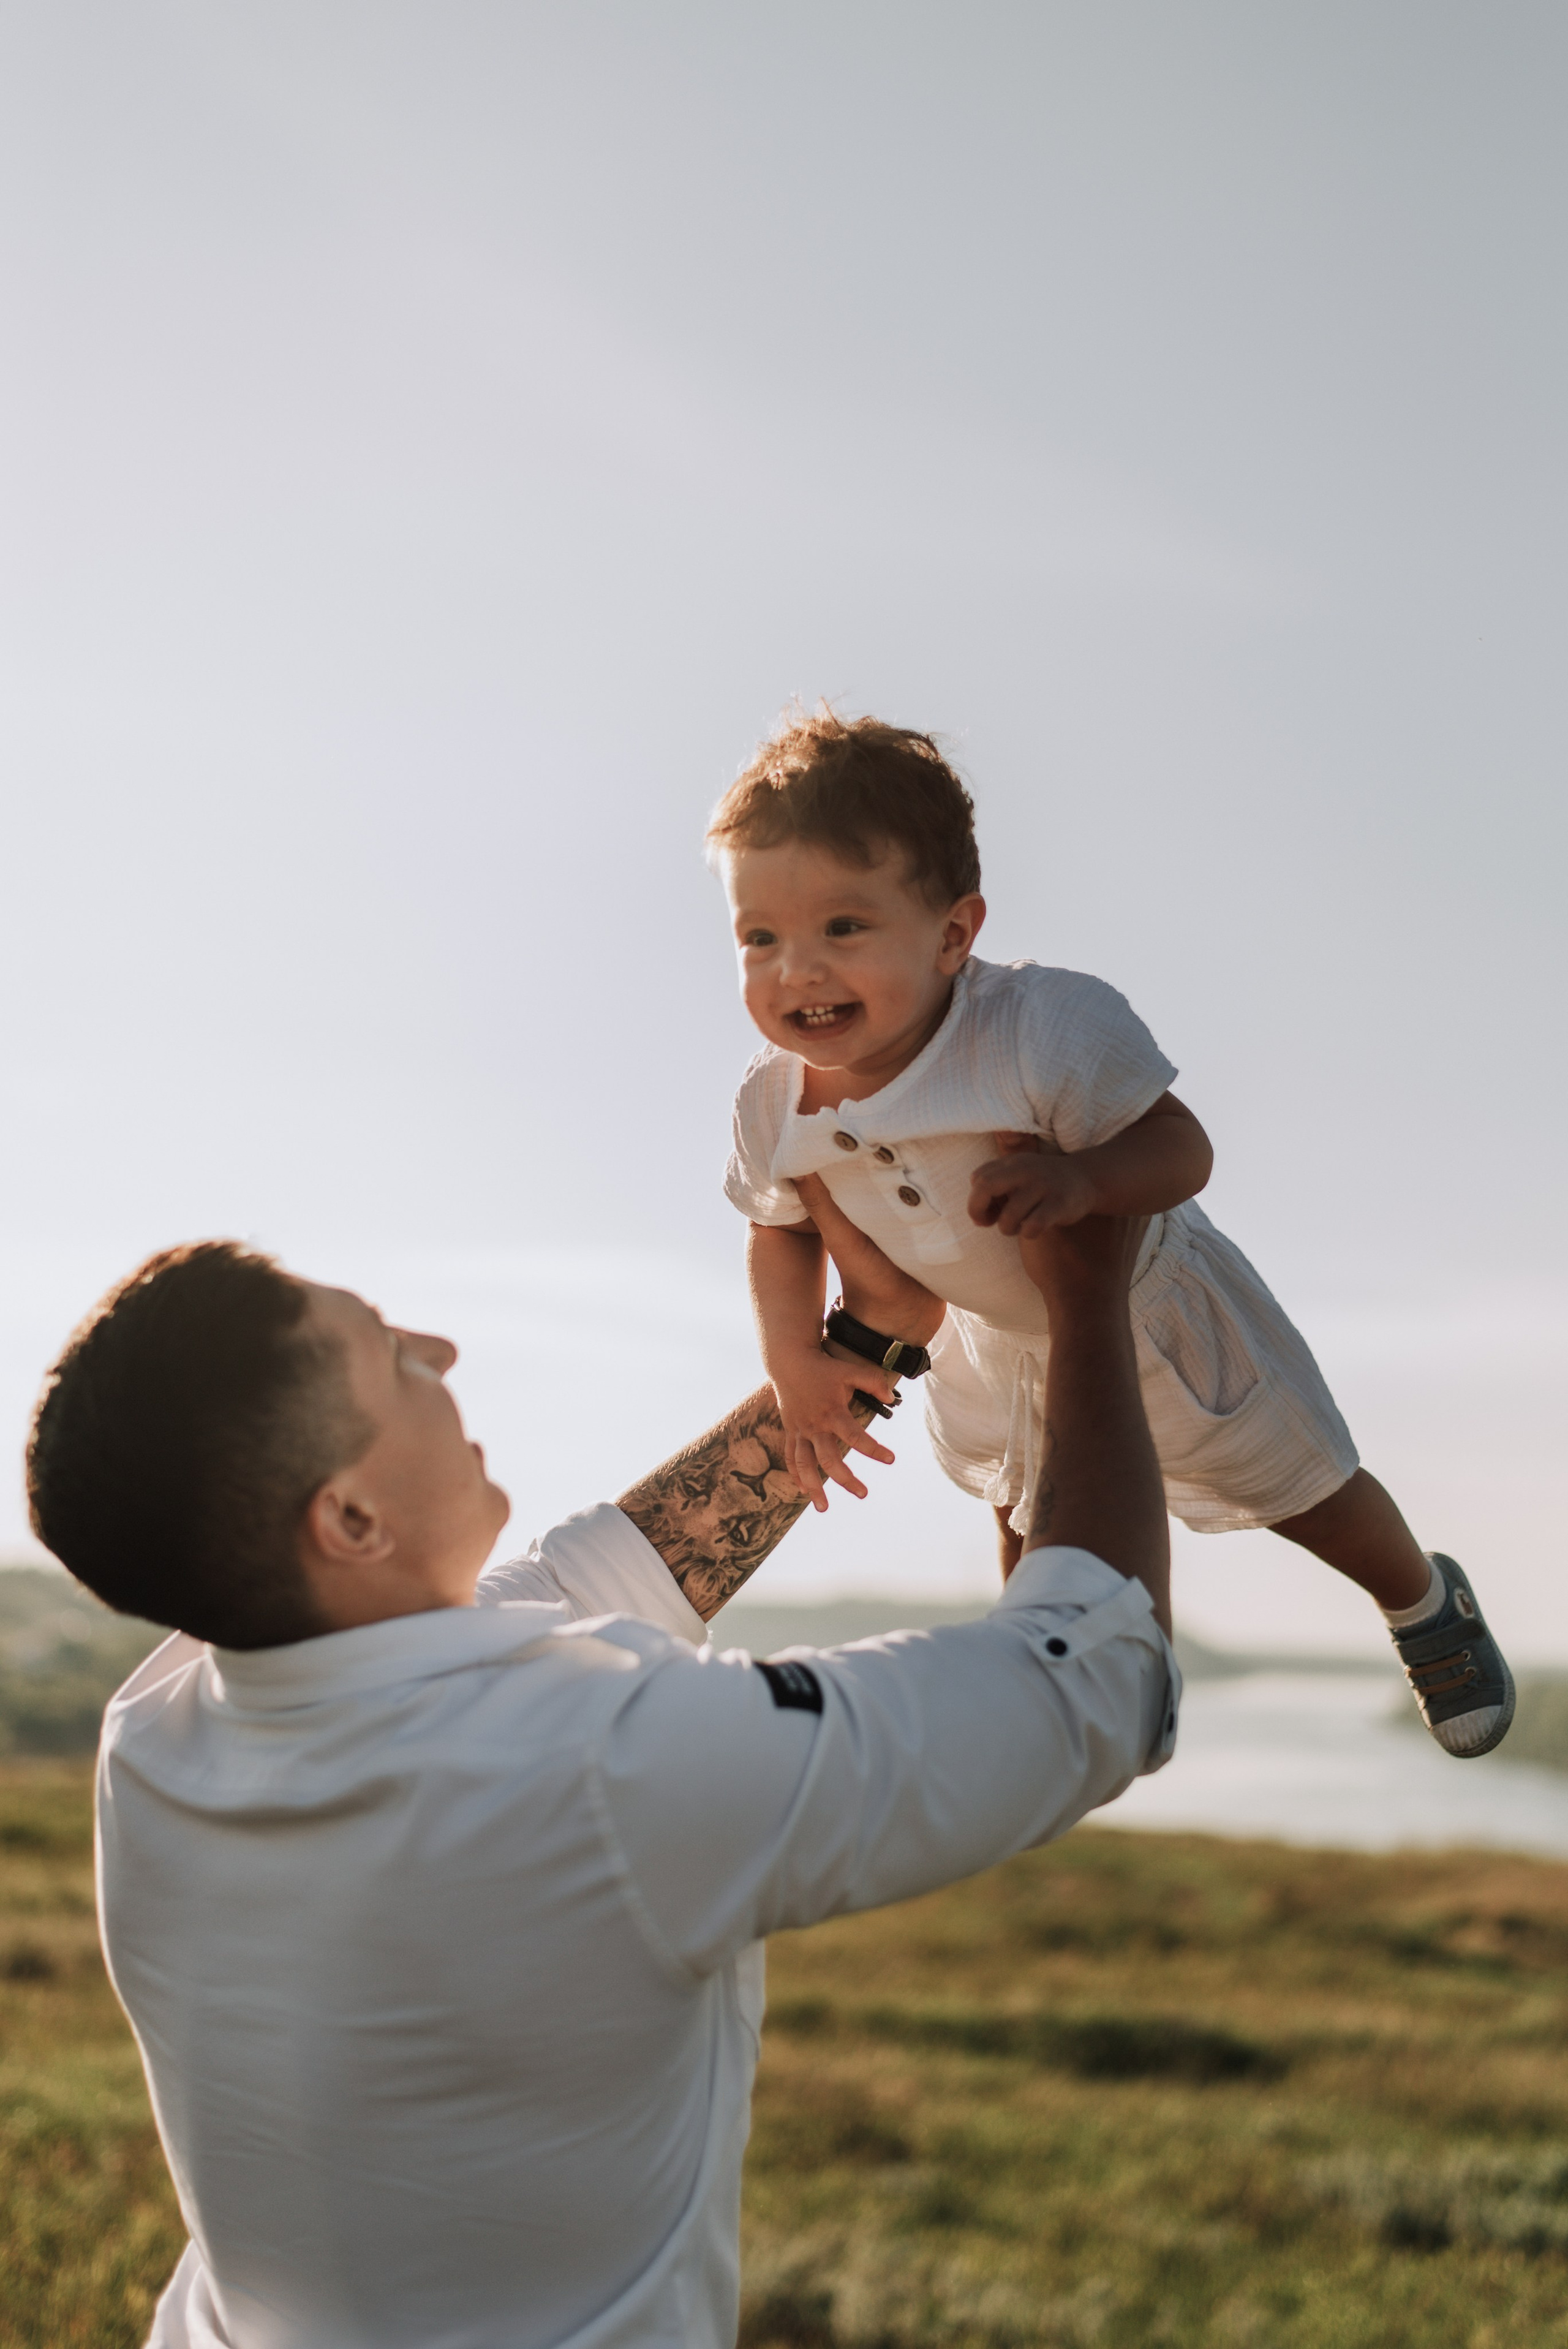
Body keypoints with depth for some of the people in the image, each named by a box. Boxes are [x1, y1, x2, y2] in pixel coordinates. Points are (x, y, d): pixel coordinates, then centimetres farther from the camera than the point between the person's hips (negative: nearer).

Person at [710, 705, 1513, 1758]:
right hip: (1004, 1344, 4)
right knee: (1028, 1523, 30)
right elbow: (782, 1230, -6)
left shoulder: (1046, 1028, -42)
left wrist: (1082, 1178, -54)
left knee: (1302, 1493, 18)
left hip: (1148, 1307, -3)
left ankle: (1428, 1603, 52)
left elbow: (1182, 1148, -34)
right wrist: (796, 1363, -18)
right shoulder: (774, 1107, -26)